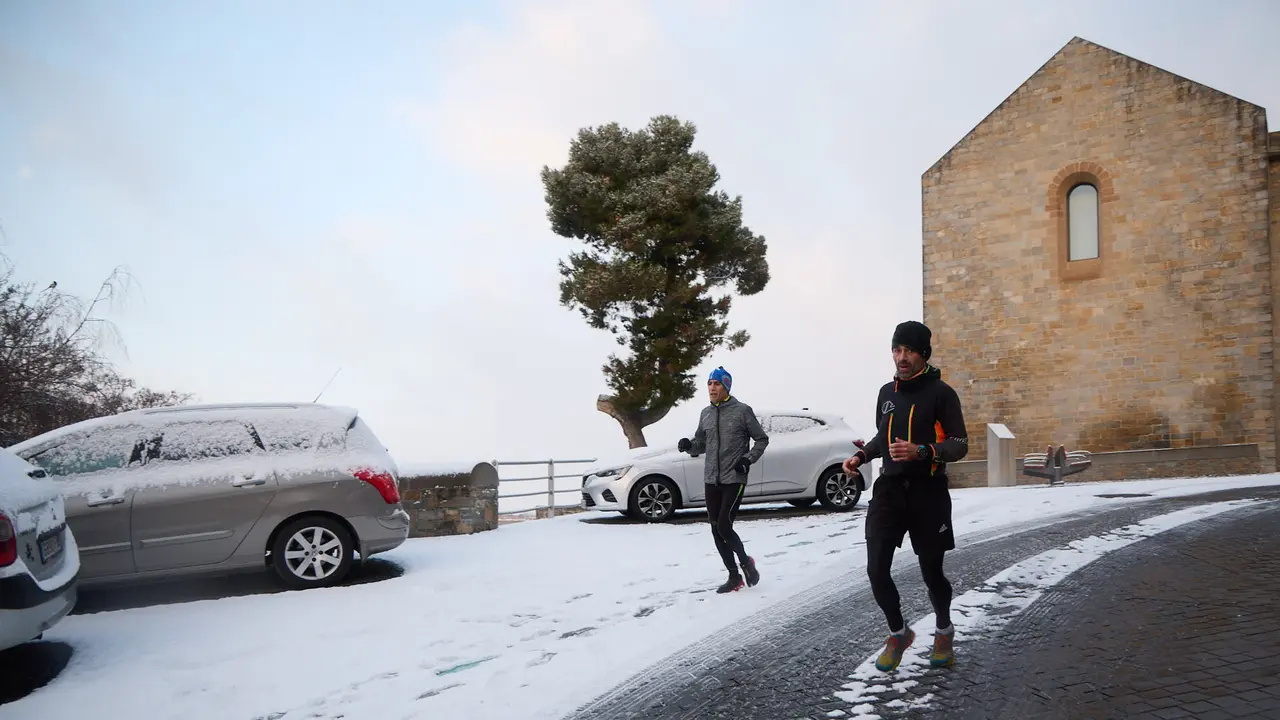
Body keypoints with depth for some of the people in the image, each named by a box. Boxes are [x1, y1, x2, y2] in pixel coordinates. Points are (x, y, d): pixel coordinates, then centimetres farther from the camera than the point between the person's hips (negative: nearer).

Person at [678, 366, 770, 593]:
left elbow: (762, 439, 2)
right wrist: (688, 445, -5)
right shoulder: (706, 413, 10)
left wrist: (749, 458, -12)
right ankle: (734, 576, 19)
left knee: (724, 526, -13)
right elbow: (701, 444, 16)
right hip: (711, 480, 6)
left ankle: (746, 562, 13)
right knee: (716, 530, 6)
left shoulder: (742, 410, -5)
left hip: (734, 479, -5)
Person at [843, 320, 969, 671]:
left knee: (931, 571, 7)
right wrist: (861, 456, 7)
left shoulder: (940, 392, -6)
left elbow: (959, 444, -8)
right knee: (877, 569, -5)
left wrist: (921, 451, -25)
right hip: (889, 490, 4)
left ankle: (944, 633, 35)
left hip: (928, 493, -4)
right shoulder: (887, 393, 11)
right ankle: (898, 633, 19)